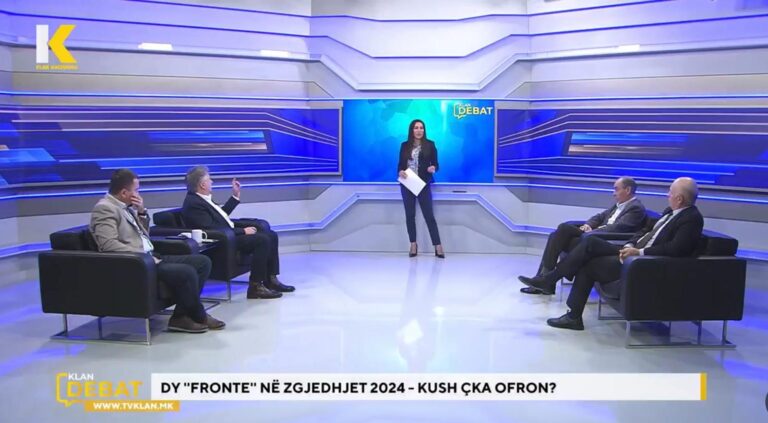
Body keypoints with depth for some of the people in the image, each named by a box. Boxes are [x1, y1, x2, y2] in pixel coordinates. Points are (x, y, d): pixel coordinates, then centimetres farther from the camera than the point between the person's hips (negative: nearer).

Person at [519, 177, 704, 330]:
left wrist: (639, 251, -23)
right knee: (590, 242, -6)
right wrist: (630, 245, -1)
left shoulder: (692, 219, -13)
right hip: (635, 250, 9)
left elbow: (676, 249, -25)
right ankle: (550, 279, -5)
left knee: (589, 265, -11)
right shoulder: (671, 211, 15)